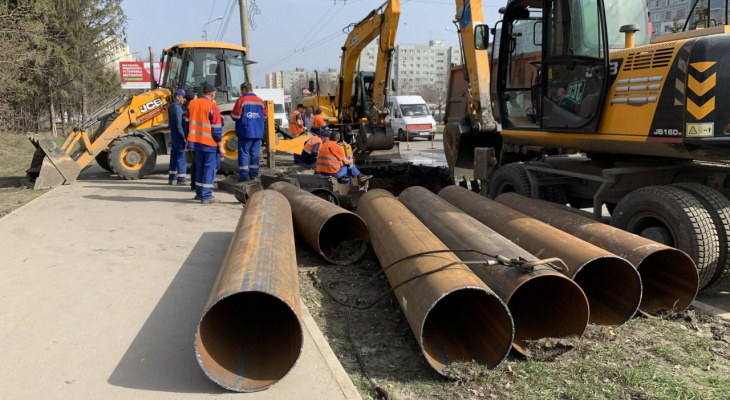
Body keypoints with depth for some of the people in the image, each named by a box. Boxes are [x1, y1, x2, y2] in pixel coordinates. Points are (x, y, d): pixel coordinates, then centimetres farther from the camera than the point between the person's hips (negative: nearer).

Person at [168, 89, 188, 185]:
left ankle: (172, 178, 18)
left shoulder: (171, 107, 14)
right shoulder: (177, 108, -16)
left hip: (173, 136, 10)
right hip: (179, 137, -10)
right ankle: (181, 179, -4)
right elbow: (179, 124, -21)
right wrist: (184, 137, -19)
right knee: (181, 157, -5)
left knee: (174, 157, 13)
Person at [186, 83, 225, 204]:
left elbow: (188, 123, 12)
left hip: (196, 141, 6)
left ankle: (199, 193, 24)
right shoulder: (212, 107, -12)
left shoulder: (192, 104, 6)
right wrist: (221, 147, -8)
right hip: (210, 143, -6)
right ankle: (206, 196, -2)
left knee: (199, 168, 16)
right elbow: (216, 129, -13)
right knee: (209, 169, -1)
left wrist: (189, 140, 21)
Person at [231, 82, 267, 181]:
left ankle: (244, 174, -2)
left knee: (244, 153, 0)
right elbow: (265, 116, 14)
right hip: (258, 132, 4)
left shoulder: (241, 100, -8)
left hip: (245, 132, -4)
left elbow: (235, 116, -10)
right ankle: (254, 172, 12)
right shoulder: (261, 101, 7)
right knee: (255, 153, 10)